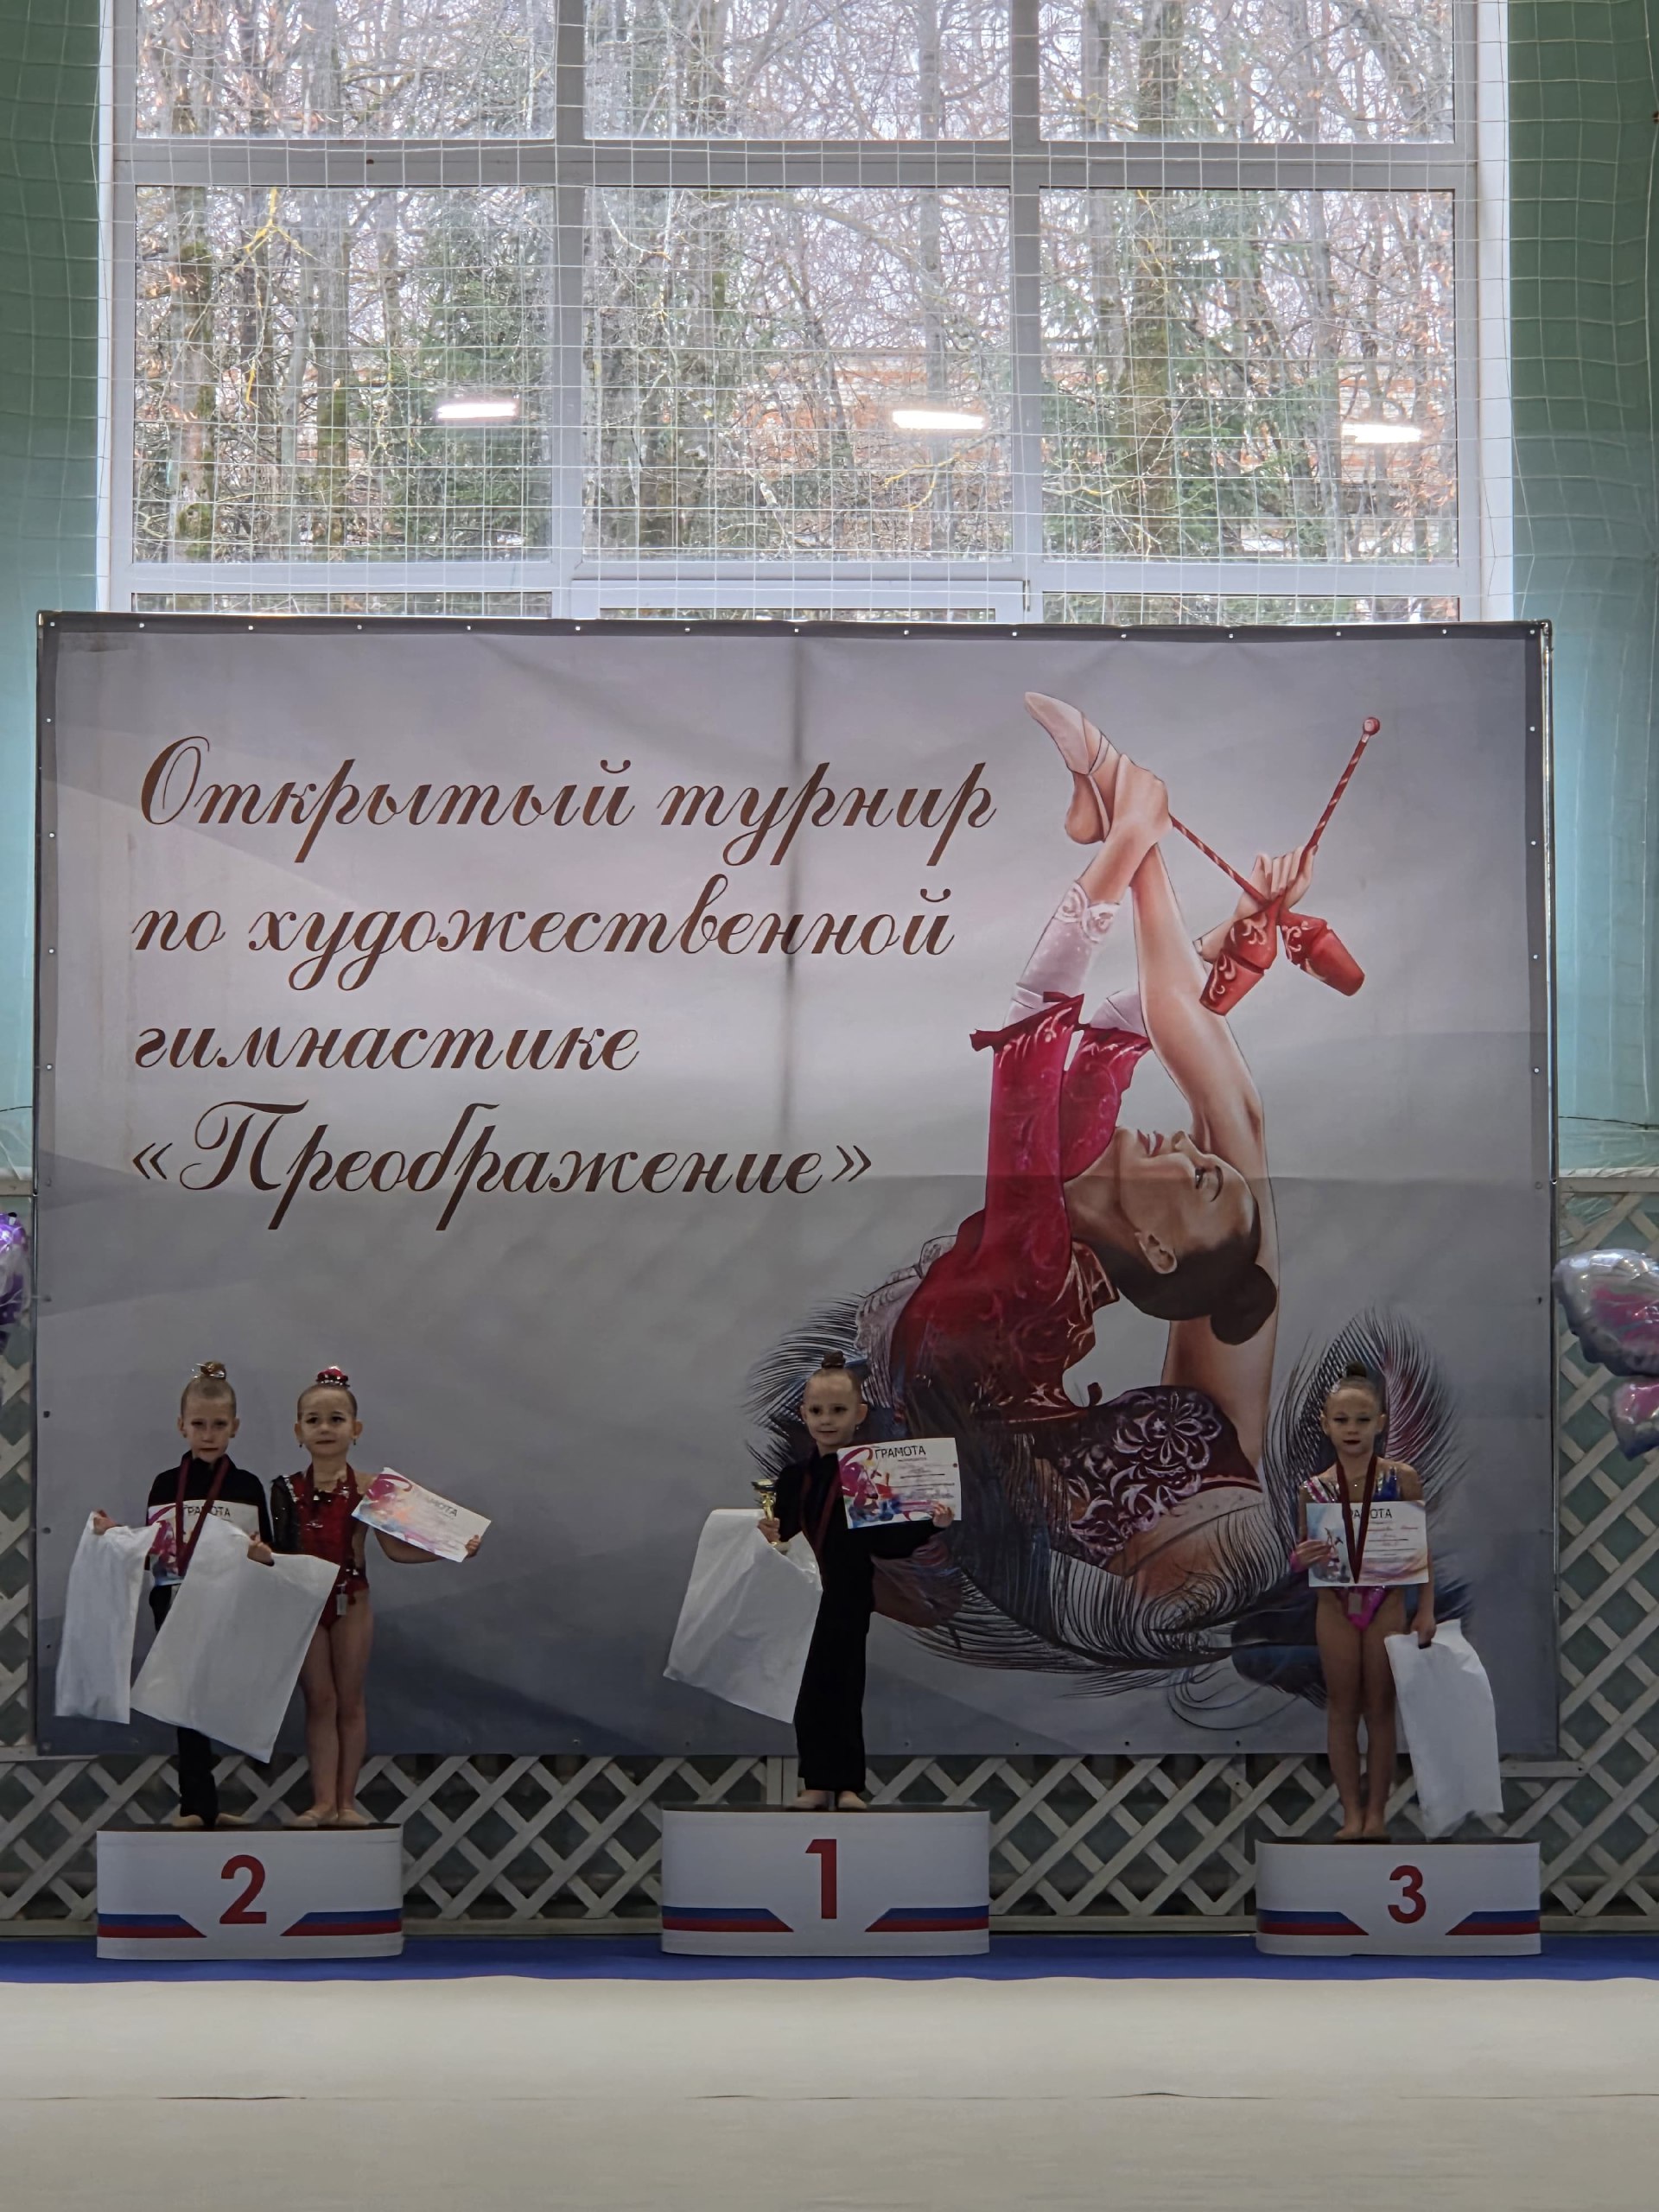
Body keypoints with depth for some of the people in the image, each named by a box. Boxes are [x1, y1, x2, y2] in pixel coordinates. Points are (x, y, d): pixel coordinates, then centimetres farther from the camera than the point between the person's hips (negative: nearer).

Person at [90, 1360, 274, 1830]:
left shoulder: (248, 1487, 1)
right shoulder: (165, 1486, 4)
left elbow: (268, 1556, 2)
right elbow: (150, 1553, 7)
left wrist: (265, 1557, -20)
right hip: (177, 1610, 1)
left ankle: (198, 1805, 12)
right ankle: (199, 1804, 5)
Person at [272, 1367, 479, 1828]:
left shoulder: (365, 1488, -4)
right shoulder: (288, 1490, 0)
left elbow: (396, 1548, -5)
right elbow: (275, 1548, 3)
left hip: (351, 1602, -1)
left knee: (350, 1701, 4)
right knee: (319, 1700, 2)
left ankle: (346, 1800, 10)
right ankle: (323, 1801, 3)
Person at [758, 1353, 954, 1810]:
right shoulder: (794, 1478, 8)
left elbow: (887, 1543, -6)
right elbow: (782, 1538, 8)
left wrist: (929, 1526, -19)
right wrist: (771, 1537, -13)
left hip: (847, 1603, -4)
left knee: (844, 1694, 1)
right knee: (807, 1698, 7)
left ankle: (849, 1785, 10)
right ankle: (816, 1783, 16)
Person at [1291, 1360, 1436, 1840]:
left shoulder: (1402, 1478, -5)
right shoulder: (1314, 1489, -1)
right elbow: (1300, 1560, 7)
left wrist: (1426, 1610, -5)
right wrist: (1302, 1559, -17)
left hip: (1386, 1605, -1)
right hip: (1336, 1607, 1)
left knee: (1379, 1709, 6)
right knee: (1342, 1709, 7)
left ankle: (1376, 1812, 15)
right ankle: (1351, 1813, 14)